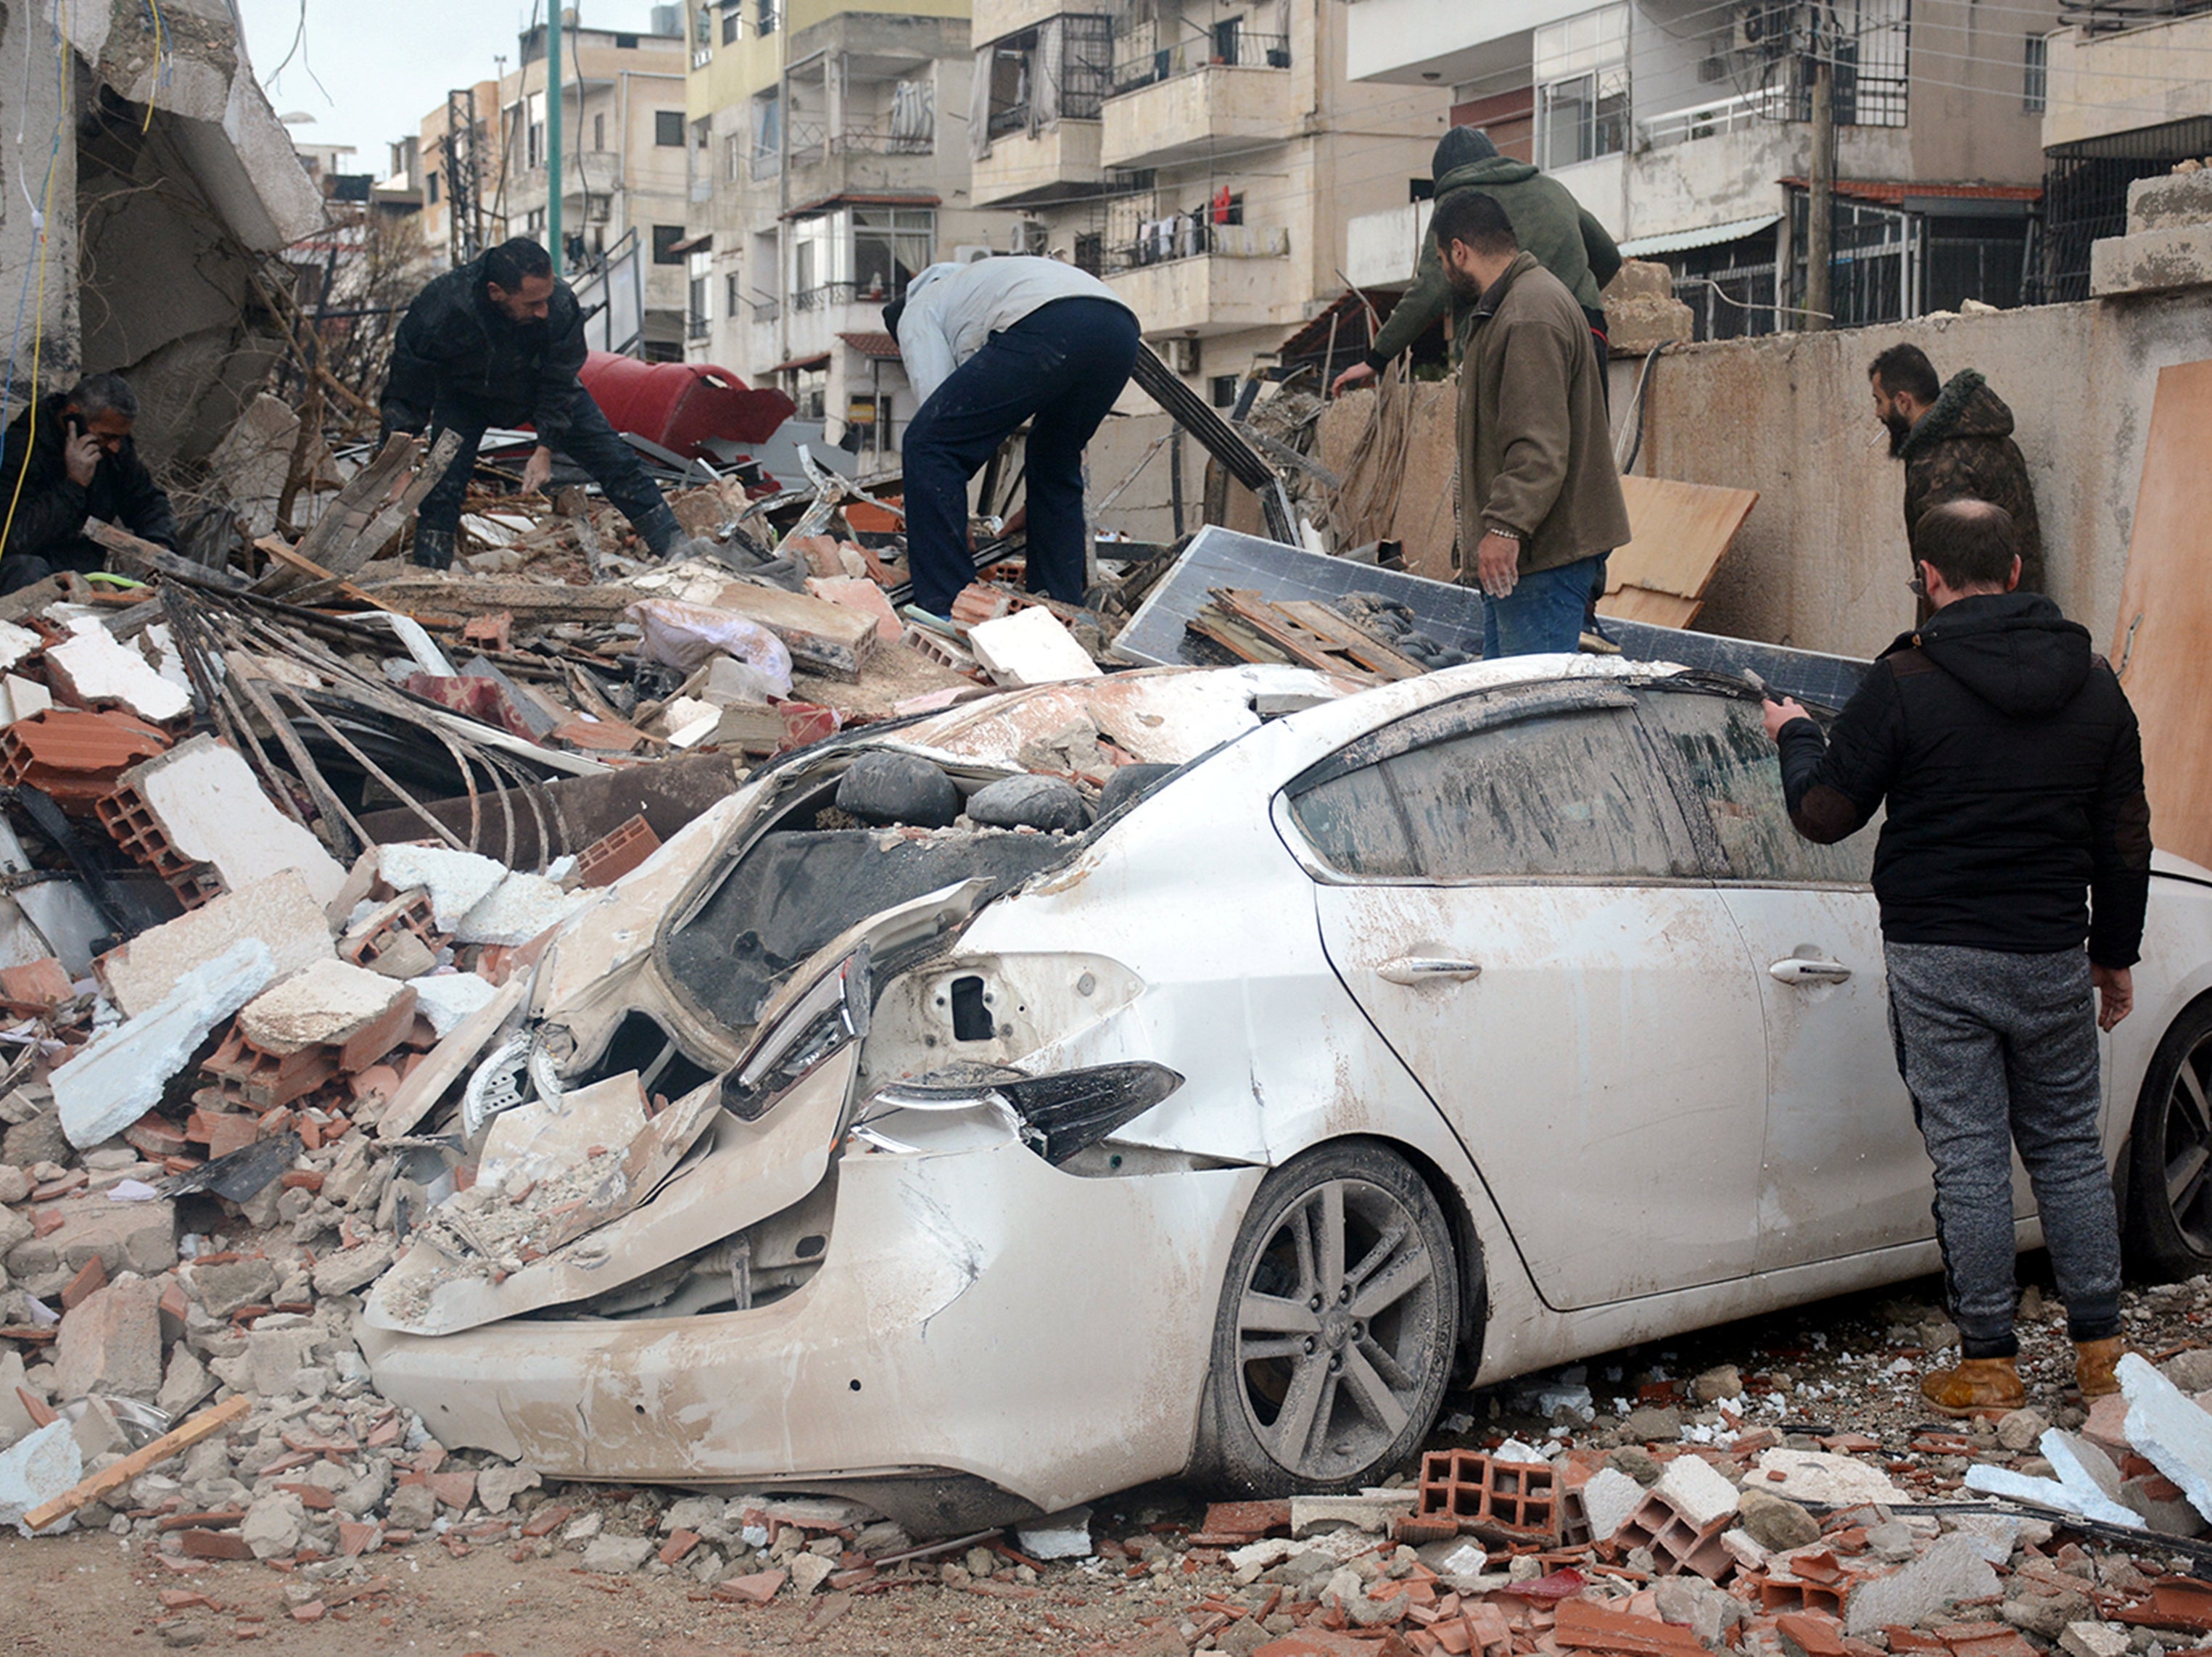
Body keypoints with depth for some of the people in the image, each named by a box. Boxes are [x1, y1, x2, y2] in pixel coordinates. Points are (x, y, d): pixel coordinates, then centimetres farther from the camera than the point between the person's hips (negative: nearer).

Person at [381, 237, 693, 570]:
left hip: (536, 384, 1)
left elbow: (560, 382, -19)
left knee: (613, 457, -3)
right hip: (465, 394, -1)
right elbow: (406, 395, -26)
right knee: (443, 484, -16)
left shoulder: (560, 304, -36)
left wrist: (545, 448, -22)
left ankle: (674, 545, 6)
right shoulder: (440, 310, -39)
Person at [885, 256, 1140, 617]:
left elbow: (939, 406, 12)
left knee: (929, 445, 1)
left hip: (1049, 330, -8)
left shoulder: (917, 312, 25)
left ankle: (944, 609, -3)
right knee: (1055, 467, 28)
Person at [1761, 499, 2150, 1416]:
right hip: (2051, 958, 4)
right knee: (2069, 1148, 16)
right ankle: (2100, 1348, 21)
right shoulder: (2094, 684, 3)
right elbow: (2124, 839, 9)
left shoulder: (1905, 682, -11)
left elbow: (1825, 815, -6)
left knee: (1968, 1156, 3)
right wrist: (2115, 953, 20)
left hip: (1937, 959, -4)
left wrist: (1794, 737, 13)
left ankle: (1988, 1363, 9)